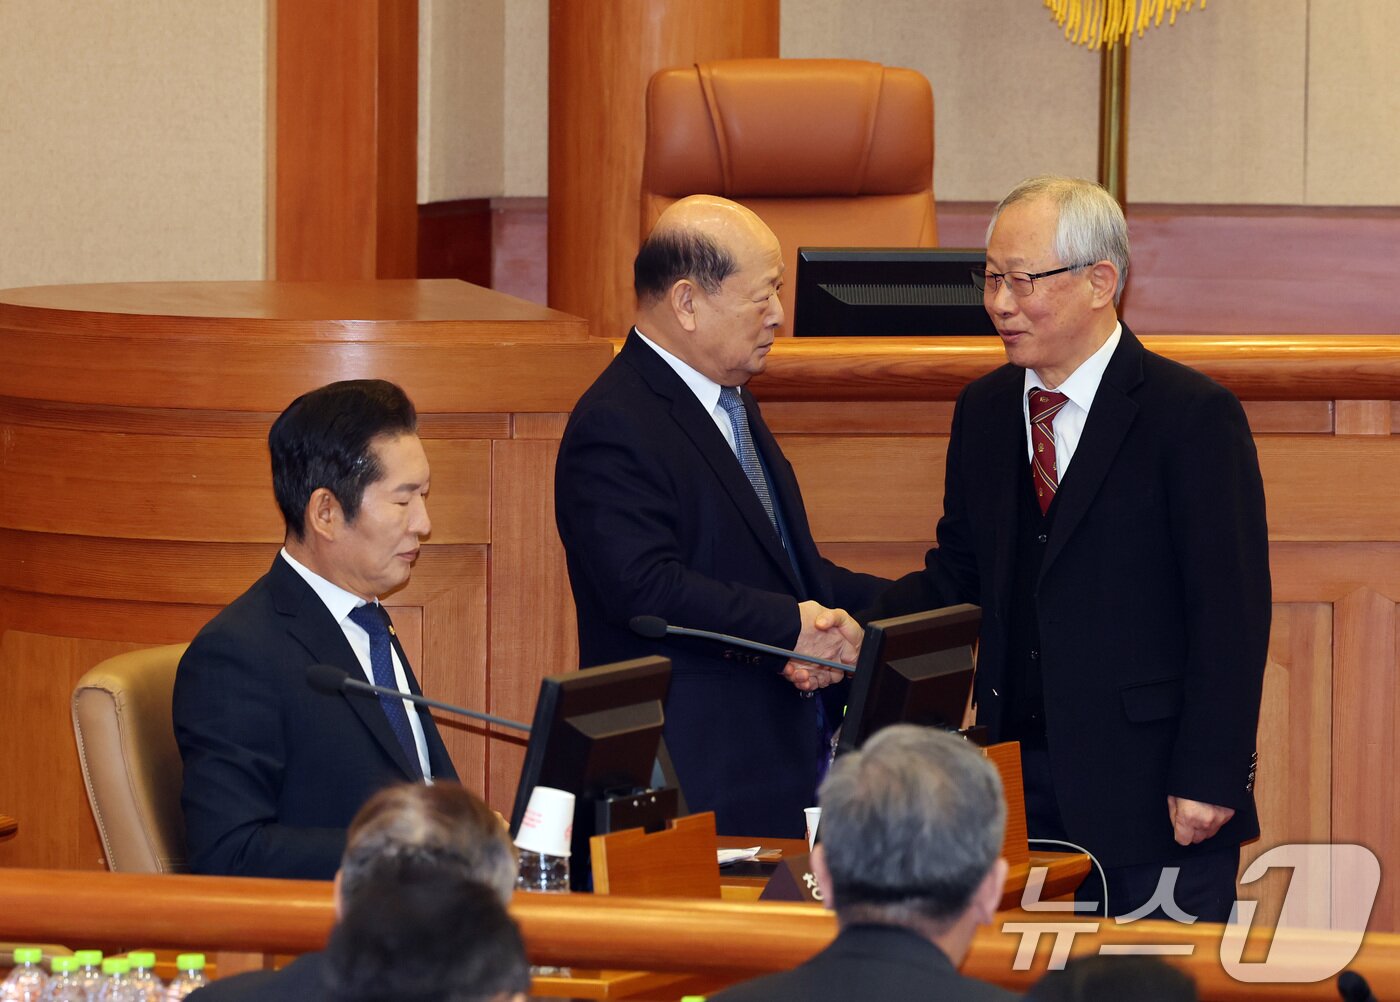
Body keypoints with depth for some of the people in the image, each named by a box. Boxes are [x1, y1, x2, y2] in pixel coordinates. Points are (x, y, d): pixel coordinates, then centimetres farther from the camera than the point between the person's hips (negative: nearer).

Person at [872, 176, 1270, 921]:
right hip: (1019, 784, 6)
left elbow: (1232, 611, -12)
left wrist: (1208, 779, -17)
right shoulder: (984, 410, 11)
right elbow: (958, 573, 15)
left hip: (1147, 792, -6)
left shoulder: (1194, 416, -9)